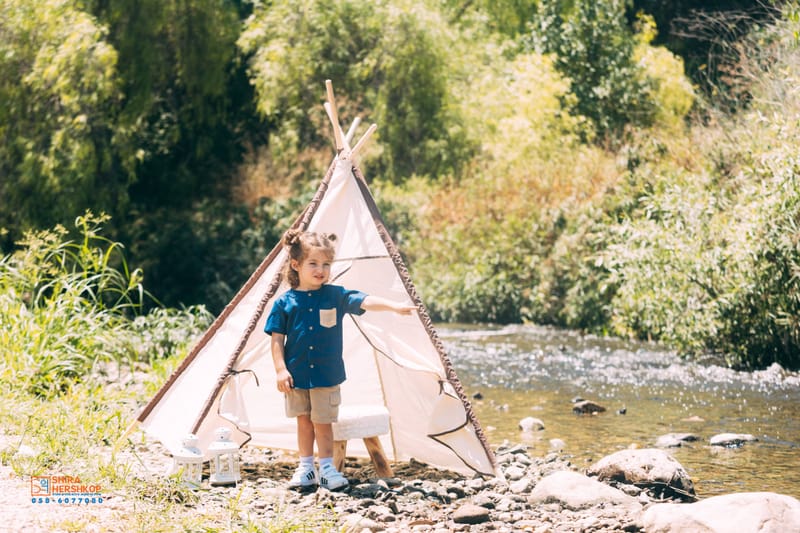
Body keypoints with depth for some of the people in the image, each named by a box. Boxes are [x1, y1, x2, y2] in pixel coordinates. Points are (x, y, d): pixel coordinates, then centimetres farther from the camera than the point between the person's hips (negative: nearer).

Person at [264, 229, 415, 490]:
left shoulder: (336, 296, -2)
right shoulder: (285, 302, -3)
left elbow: (365, 302, -15)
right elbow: (277, 338, -1)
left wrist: (393, 306, -31)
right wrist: (280, 369, -9)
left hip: (326, 375, -1)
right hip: (296, 375, 1)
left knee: (323, 422, 3)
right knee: (304, 421, 12)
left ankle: (327, 468, 15)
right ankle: (306, 468, 23)